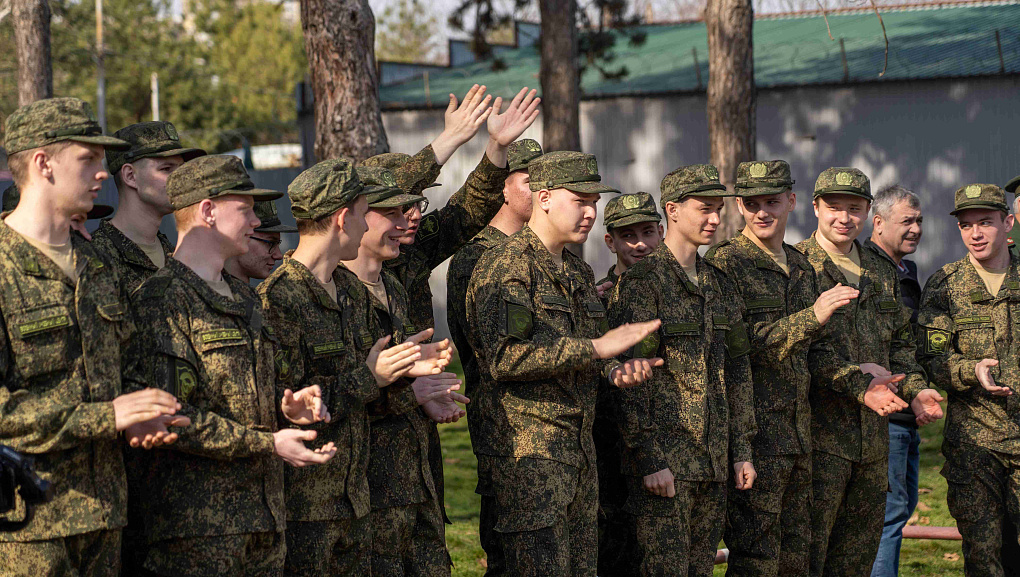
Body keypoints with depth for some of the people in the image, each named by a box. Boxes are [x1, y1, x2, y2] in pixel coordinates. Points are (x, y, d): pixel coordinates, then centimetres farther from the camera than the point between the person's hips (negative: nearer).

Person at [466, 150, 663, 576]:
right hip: (526, 453, -9)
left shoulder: (580, 274, 18)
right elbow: (506, 357, -24)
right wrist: (596, 347, -22)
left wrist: (615, 371, 3)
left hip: (579, 450, 9)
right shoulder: (505, 267, -12)